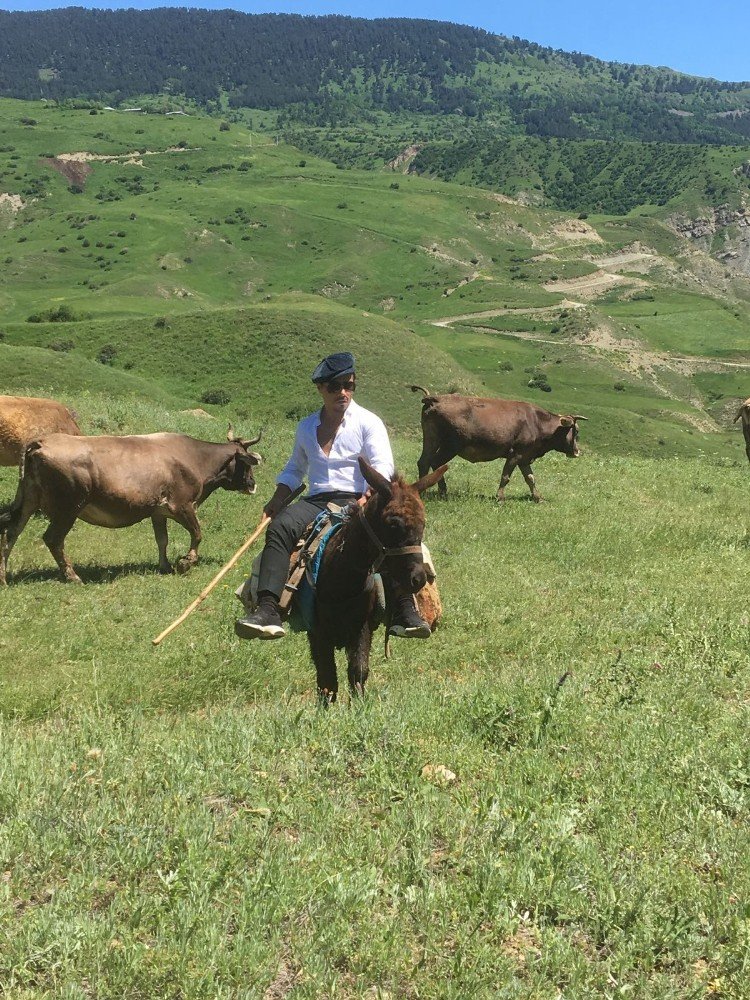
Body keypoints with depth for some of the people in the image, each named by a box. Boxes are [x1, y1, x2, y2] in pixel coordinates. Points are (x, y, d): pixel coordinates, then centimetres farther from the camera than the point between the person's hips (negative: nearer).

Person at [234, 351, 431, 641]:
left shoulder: (368, 422, 7)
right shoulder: (306, 427, 21)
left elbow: (383, 465, -7)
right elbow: (294, 469, 33)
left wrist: (368, 497, -27)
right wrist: (278, 499, 14)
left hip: (356, 500, -3)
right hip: (316, 502, 3)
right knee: (280, 527, -29)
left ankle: (404, 612, -38)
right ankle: (267, 609, -41)